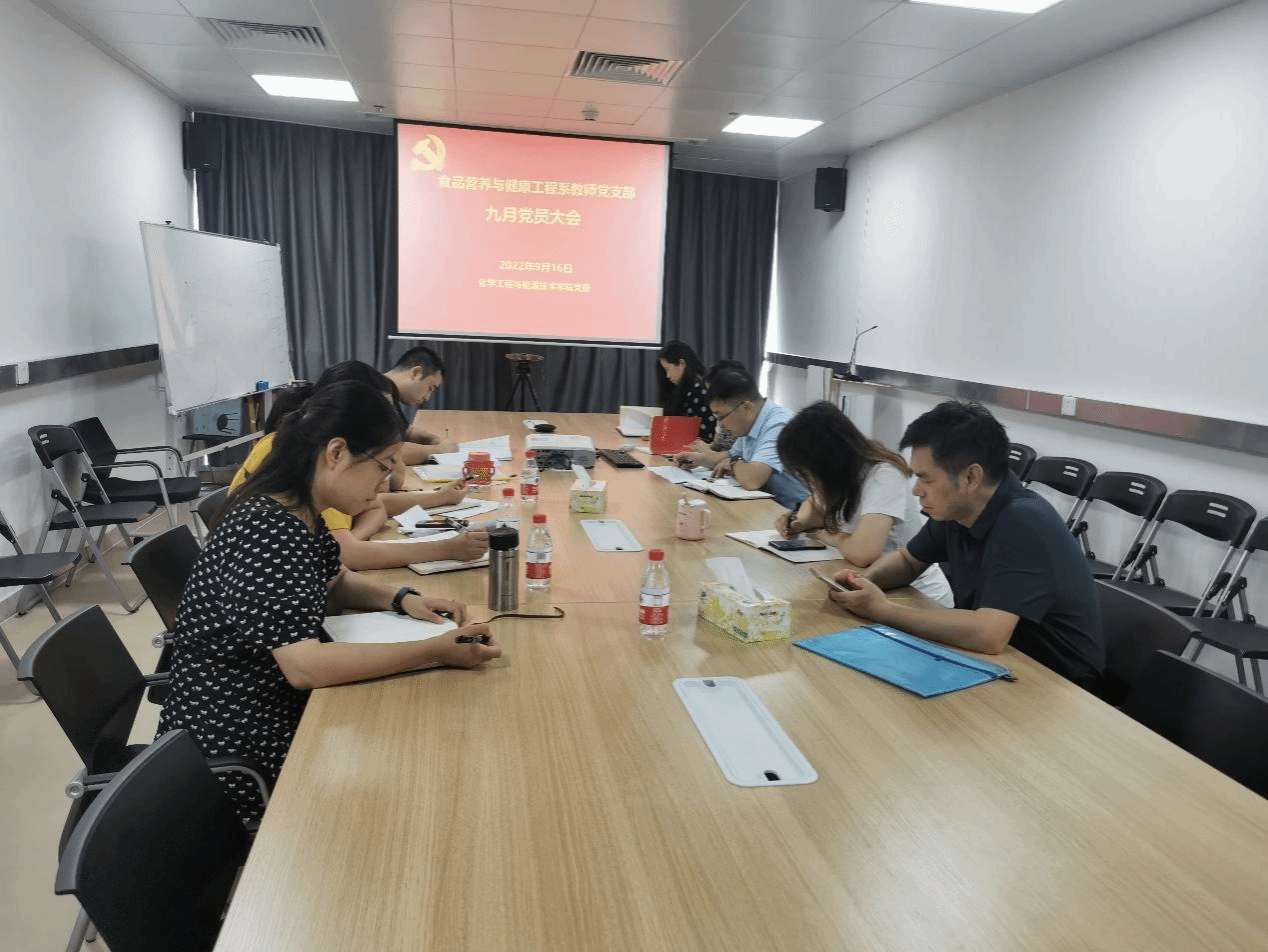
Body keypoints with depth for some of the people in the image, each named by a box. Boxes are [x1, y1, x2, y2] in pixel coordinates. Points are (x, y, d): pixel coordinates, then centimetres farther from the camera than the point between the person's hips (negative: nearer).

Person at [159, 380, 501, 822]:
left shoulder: (300, 513, 0)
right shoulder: (266, 535, -28)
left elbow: (333, 582, 17)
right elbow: (305, 665, -35)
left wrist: (402, 598, -2)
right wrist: (435, 650, -32)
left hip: (272, 711, 8)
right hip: (236, 753, -8)